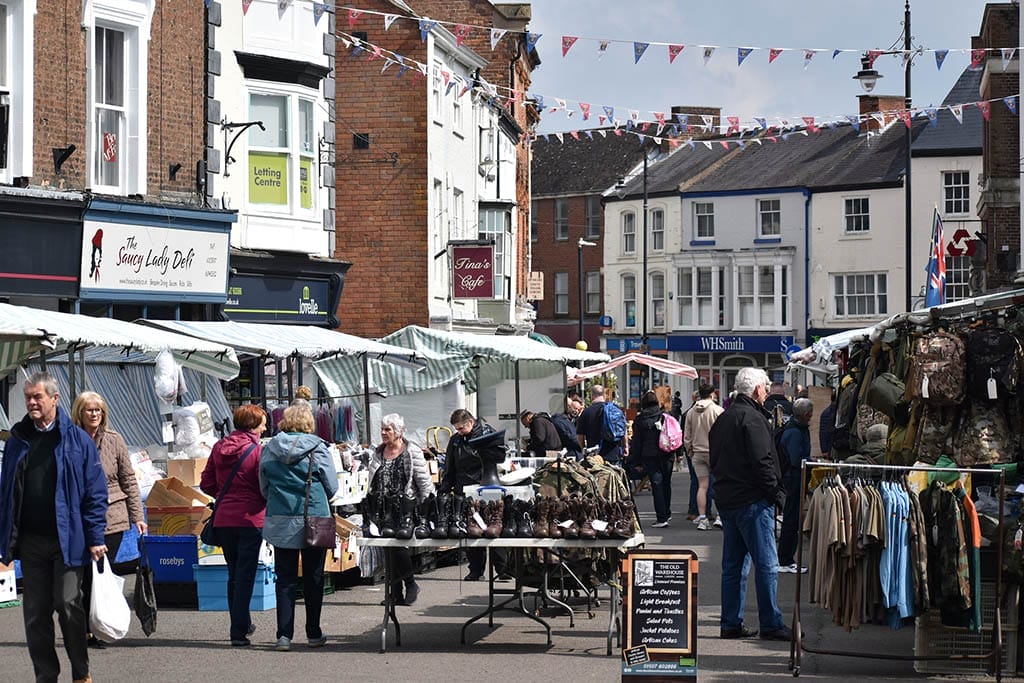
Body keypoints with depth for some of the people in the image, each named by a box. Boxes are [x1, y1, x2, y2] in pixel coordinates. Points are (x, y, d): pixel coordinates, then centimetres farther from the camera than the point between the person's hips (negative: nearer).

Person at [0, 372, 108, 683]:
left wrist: (95, 538, -8)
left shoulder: (77, 440, -1)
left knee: (68, 604, -7)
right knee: (35, 612, 5)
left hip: (67, 539, -4)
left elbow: (95, 493, -2)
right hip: (31, 540, 4)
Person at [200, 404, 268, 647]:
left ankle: (241, 624, 27)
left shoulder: (219, 447, 6)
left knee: (234, 574, 18)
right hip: (250, 518, -5)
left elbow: (206, 484, 8)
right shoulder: (257, 450, -10)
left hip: (223, 519, 5)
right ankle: (238, 631, -5)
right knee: (245, 575, -1)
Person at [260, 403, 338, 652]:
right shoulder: (317, 449, -6)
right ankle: (313, 633, 16)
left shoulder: (269, 450, 2)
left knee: (285, 578, 5)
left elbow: (264, 487, 11)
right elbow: (332, 486, 1)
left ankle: (284, 634, -2)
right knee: (313, 579, 9)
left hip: (280, 520, 2)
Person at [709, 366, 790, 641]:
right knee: (766, 564, -5)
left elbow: (715, 460, 20)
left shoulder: (723, 418, 16)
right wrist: (776, 492, -11)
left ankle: (731, 623, 12)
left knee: (733, 565, 11)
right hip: (752, 501, -9)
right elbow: (762, 461, -19)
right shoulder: (752, 418, -13)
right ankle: (770, 624, -5)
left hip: (726, 499, 9)